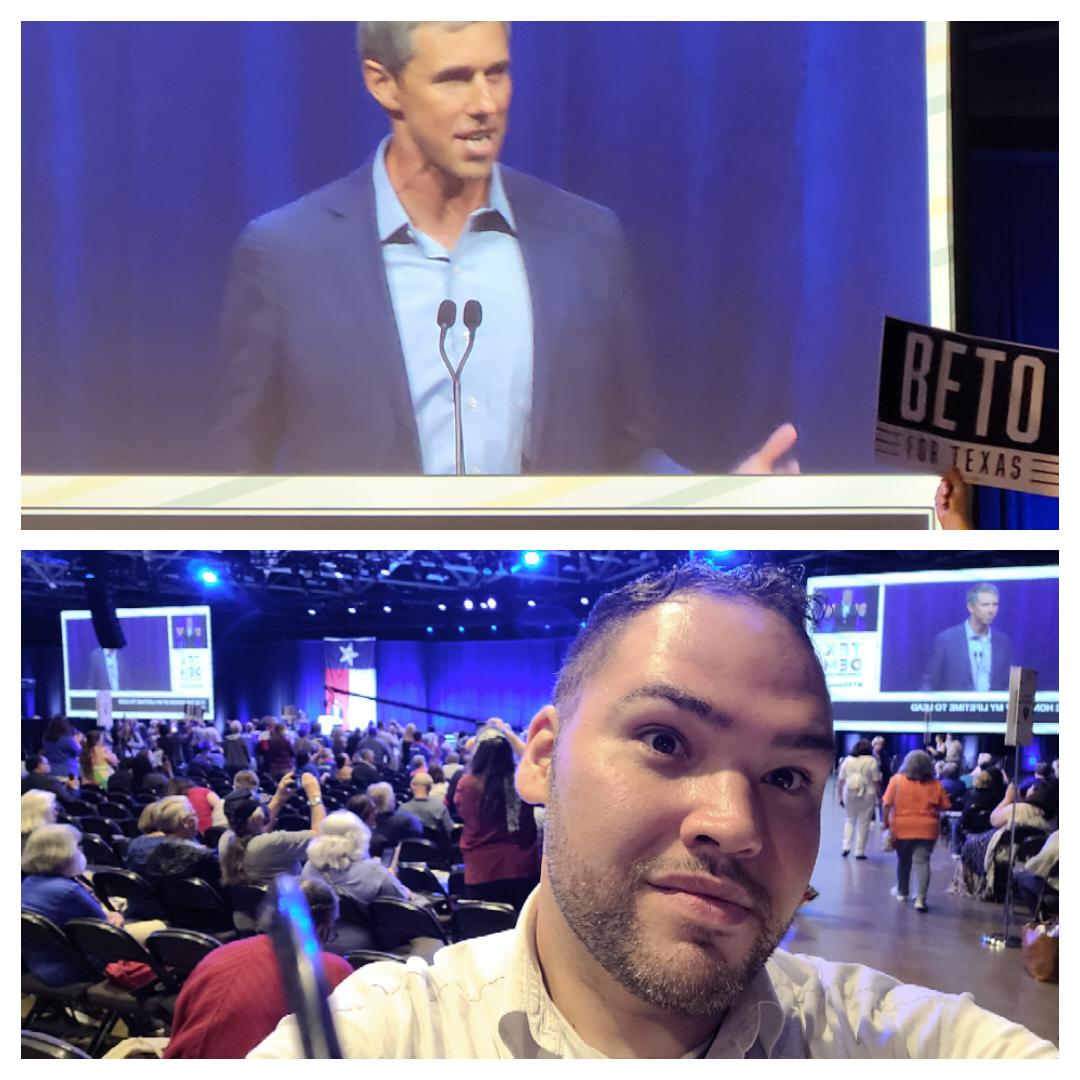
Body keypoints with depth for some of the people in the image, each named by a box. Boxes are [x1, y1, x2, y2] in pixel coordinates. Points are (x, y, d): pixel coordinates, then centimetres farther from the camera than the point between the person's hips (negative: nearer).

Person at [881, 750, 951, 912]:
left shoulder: (897, 780, -2)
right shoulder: (935, 784, 2)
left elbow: (887, 804, -6)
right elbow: (943, 806, 3)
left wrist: (886, 822, 3)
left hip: (901, 827, 0)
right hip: (926, 828, 0)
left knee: (903, 861, 19)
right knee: (922, 862, -4)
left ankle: (902, 892, 35)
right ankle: (920, 898, -17)